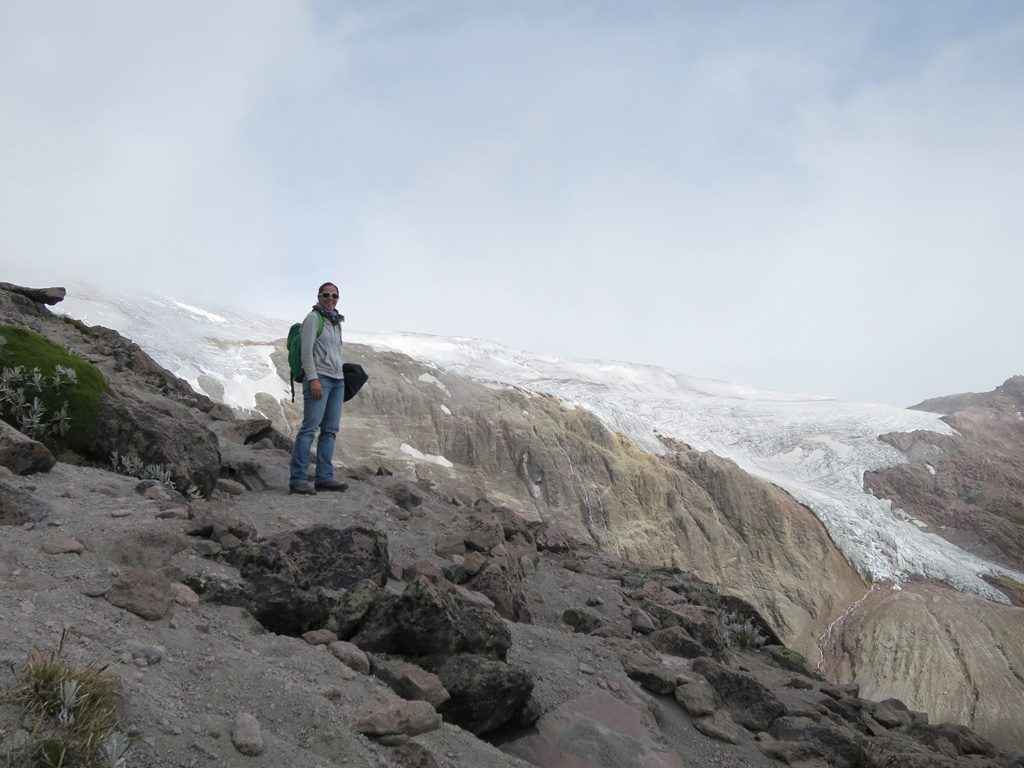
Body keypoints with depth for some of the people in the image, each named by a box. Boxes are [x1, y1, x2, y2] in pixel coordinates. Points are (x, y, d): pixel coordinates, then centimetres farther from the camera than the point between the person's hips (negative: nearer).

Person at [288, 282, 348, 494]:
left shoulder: (336, 322, 20)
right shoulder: (313, 318, -1)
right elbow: (306, 350, -9)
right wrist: (313, 379, -17)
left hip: (337, 380, 8)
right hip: (319, 378, -7)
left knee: (330, 429, 2)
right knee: (310, 427, -12)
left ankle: (324, 477, 2)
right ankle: (297, 479, -12)